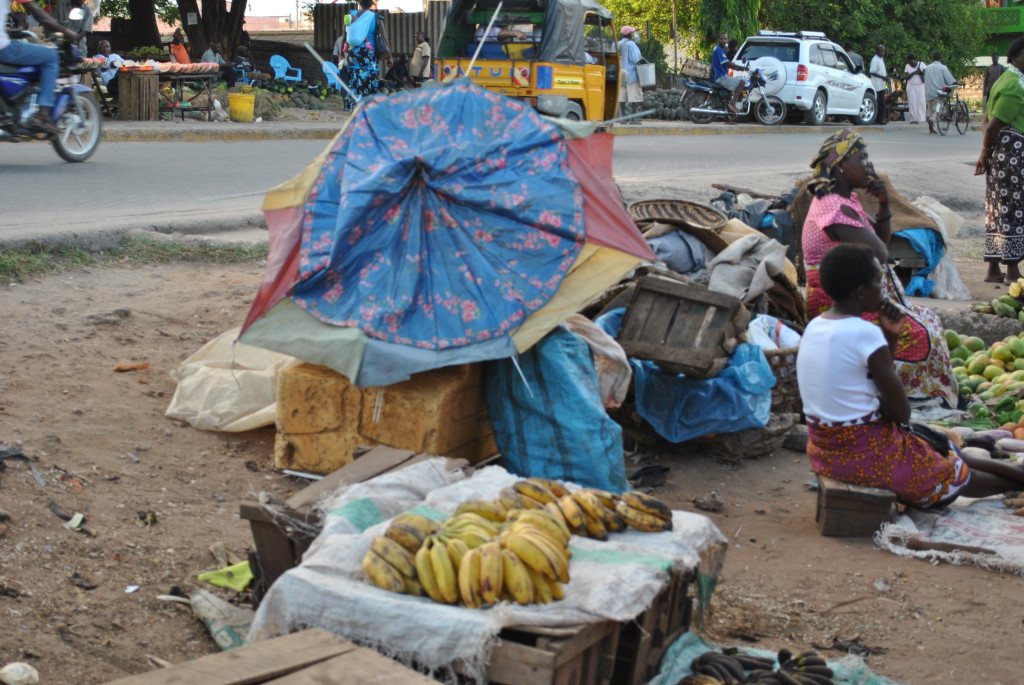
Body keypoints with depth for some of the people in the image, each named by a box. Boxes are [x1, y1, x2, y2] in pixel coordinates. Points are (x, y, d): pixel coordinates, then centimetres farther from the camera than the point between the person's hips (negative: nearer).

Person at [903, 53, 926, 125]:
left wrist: (921, 72, -19)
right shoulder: (907, 66, 9)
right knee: (912, 103, -4)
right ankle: (914, 119, -2)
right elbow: (905, 77, 0)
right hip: (911, 86, 1)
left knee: (921, 102, -8)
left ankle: (921, 118, -8)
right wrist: (913, 73, -13)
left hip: (920, 86, -1)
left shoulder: (921, 64, 5)